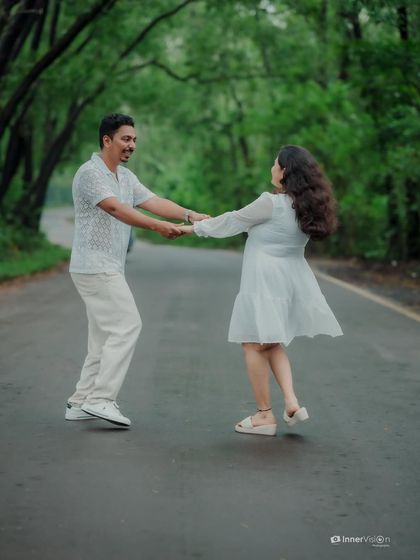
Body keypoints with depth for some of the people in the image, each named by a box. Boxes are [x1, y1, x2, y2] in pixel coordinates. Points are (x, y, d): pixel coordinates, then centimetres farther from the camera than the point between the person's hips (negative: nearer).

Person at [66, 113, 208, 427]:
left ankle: (81, 402, 14)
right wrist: (157, 226, -38)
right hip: (95, 267, -9)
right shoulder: (90, 173, -12)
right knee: (127, 326, -13)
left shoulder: (126, 177, 16)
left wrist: (189, 215, -12)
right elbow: (116, 209, -26)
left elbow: (154, 202, 4)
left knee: (105, 334, 10)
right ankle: (100, 399, -11)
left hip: (108, 269, 9)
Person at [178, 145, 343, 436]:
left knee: (255, 345, 4)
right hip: (292, 278, 8)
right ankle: (292, 403, 5)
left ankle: (265, 415, 7)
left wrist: (195, 228, 6)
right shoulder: (307, 206, 6)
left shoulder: (271, 202, -16)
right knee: (273, 344, 19)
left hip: (265, 279, -8)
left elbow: (233, 221, -6)